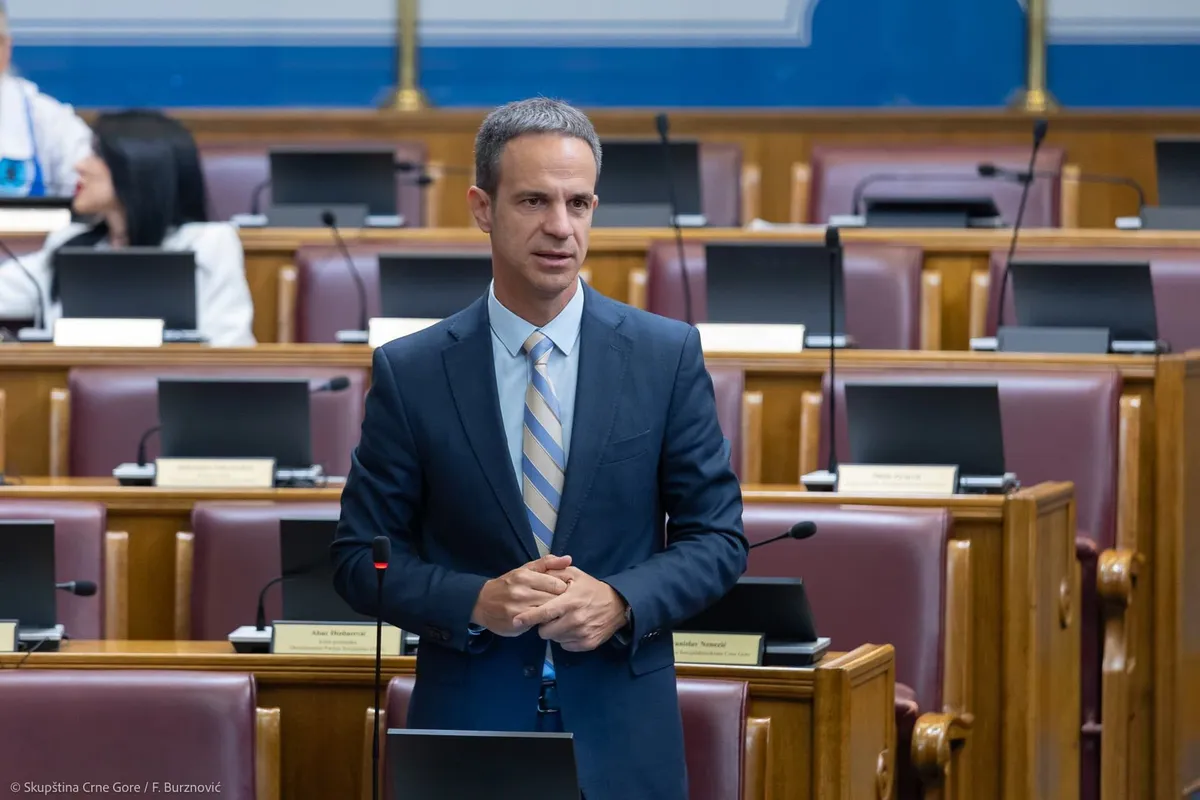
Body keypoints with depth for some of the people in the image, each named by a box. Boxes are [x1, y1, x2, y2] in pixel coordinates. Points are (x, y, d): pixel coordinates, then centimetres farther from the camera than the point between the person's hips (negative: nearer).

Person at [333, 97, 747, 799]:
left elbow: (718, 538, 3)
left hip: (622, 737, 0)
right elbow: (360, 556, 2)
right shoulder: (410, 372, -1)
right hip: (467, 723, 0)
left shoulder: (668, 355, 0)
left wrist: (620, 602, -14)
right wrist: (477, 602, -15)